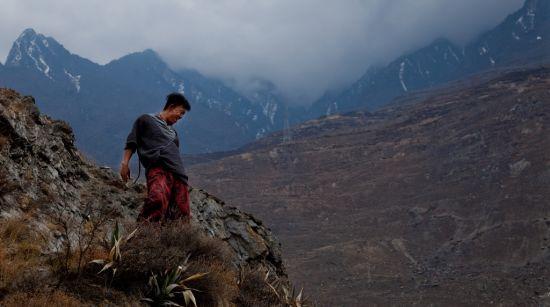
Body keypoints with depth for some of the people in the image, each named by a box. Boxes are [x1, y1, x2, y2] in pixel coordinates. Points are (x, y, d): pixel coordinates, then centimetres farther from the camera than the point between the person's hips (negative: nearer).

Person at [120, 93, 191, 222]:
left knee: (182, 216, -10)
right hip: (158, 169, -7)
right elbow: (131, 142, 12)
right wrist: (124, 163, -3)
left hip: (178, 175, 7)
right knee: (158, 198, -36)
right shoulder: (146, 120, 18)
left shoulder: (173, 132, 36)